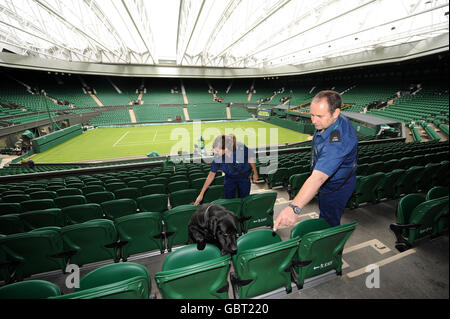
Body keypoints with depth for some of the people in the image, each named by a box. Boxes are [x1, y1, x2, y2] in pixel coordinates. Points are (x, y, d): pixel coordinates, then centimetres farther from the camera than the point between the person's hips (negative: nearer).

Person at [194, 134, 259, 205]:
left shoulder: (241, 148, -34)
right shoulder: (217, 157, -25)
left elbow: (251, 158, -13)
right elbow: (211, 175, -15)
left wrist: (255, 173, -1)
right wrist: (201, 194, -12)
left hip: (244, 177, -1)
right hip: (230, 178, 1)